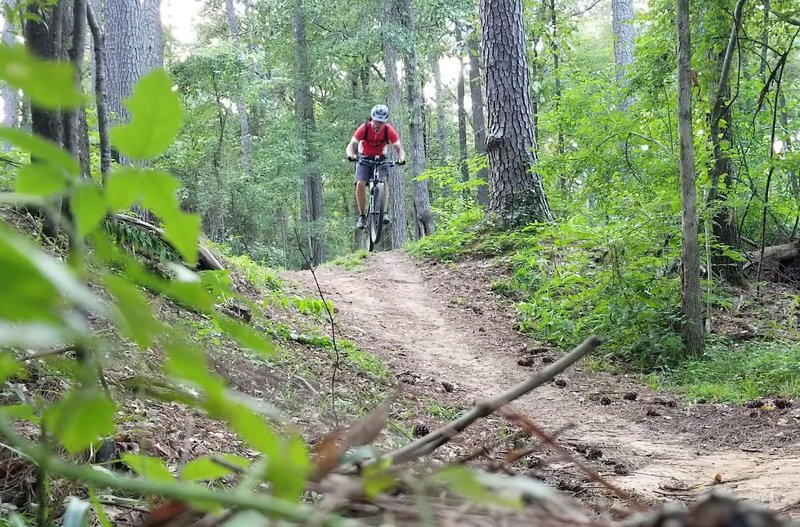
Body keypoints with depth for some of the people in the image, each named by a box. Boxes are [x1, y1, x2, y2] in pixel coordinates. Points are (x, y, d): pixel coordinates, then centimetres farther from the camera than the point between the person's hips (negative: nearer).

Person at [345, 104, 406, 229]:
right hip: (364, 158, 0)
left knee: (383, 181, -26)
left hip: (380, 158, 1)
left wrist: (401, 158, -46)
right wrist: (351, 155, -52)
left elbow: (399, 148, -23)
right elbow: (351, 145, -29)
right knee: (360, 184, -21)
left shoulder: (389, 130, -20)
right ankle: (362, 216, -10)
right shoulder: (364, 128, -23)